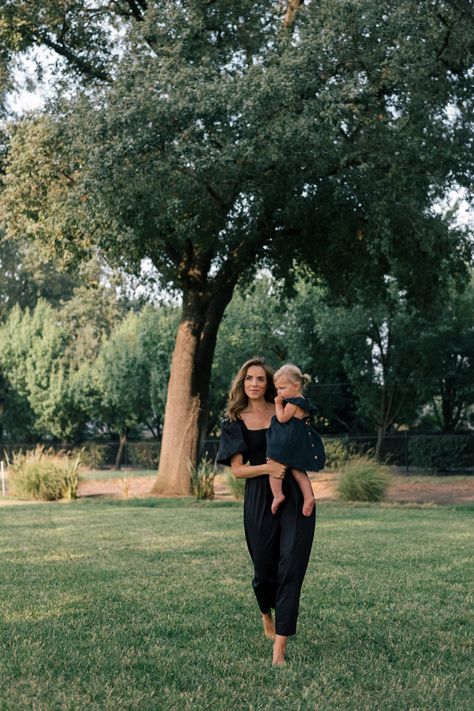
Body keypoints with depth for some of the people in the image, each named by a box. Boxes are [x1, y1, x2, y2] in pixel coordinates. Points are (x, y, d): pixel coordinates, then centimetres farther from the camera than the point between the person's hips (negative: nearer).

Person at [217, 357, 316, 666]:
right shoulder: (235, 422, 6)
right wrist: (267, 468, -15)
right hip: (259, 500, 0)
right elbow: (237, 469, -2)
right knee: (265, 569, 9)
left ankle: (280, 647, -7)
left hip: (295, 496, 0)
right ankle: (266, 615, 44)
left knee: (291, 568, -9)